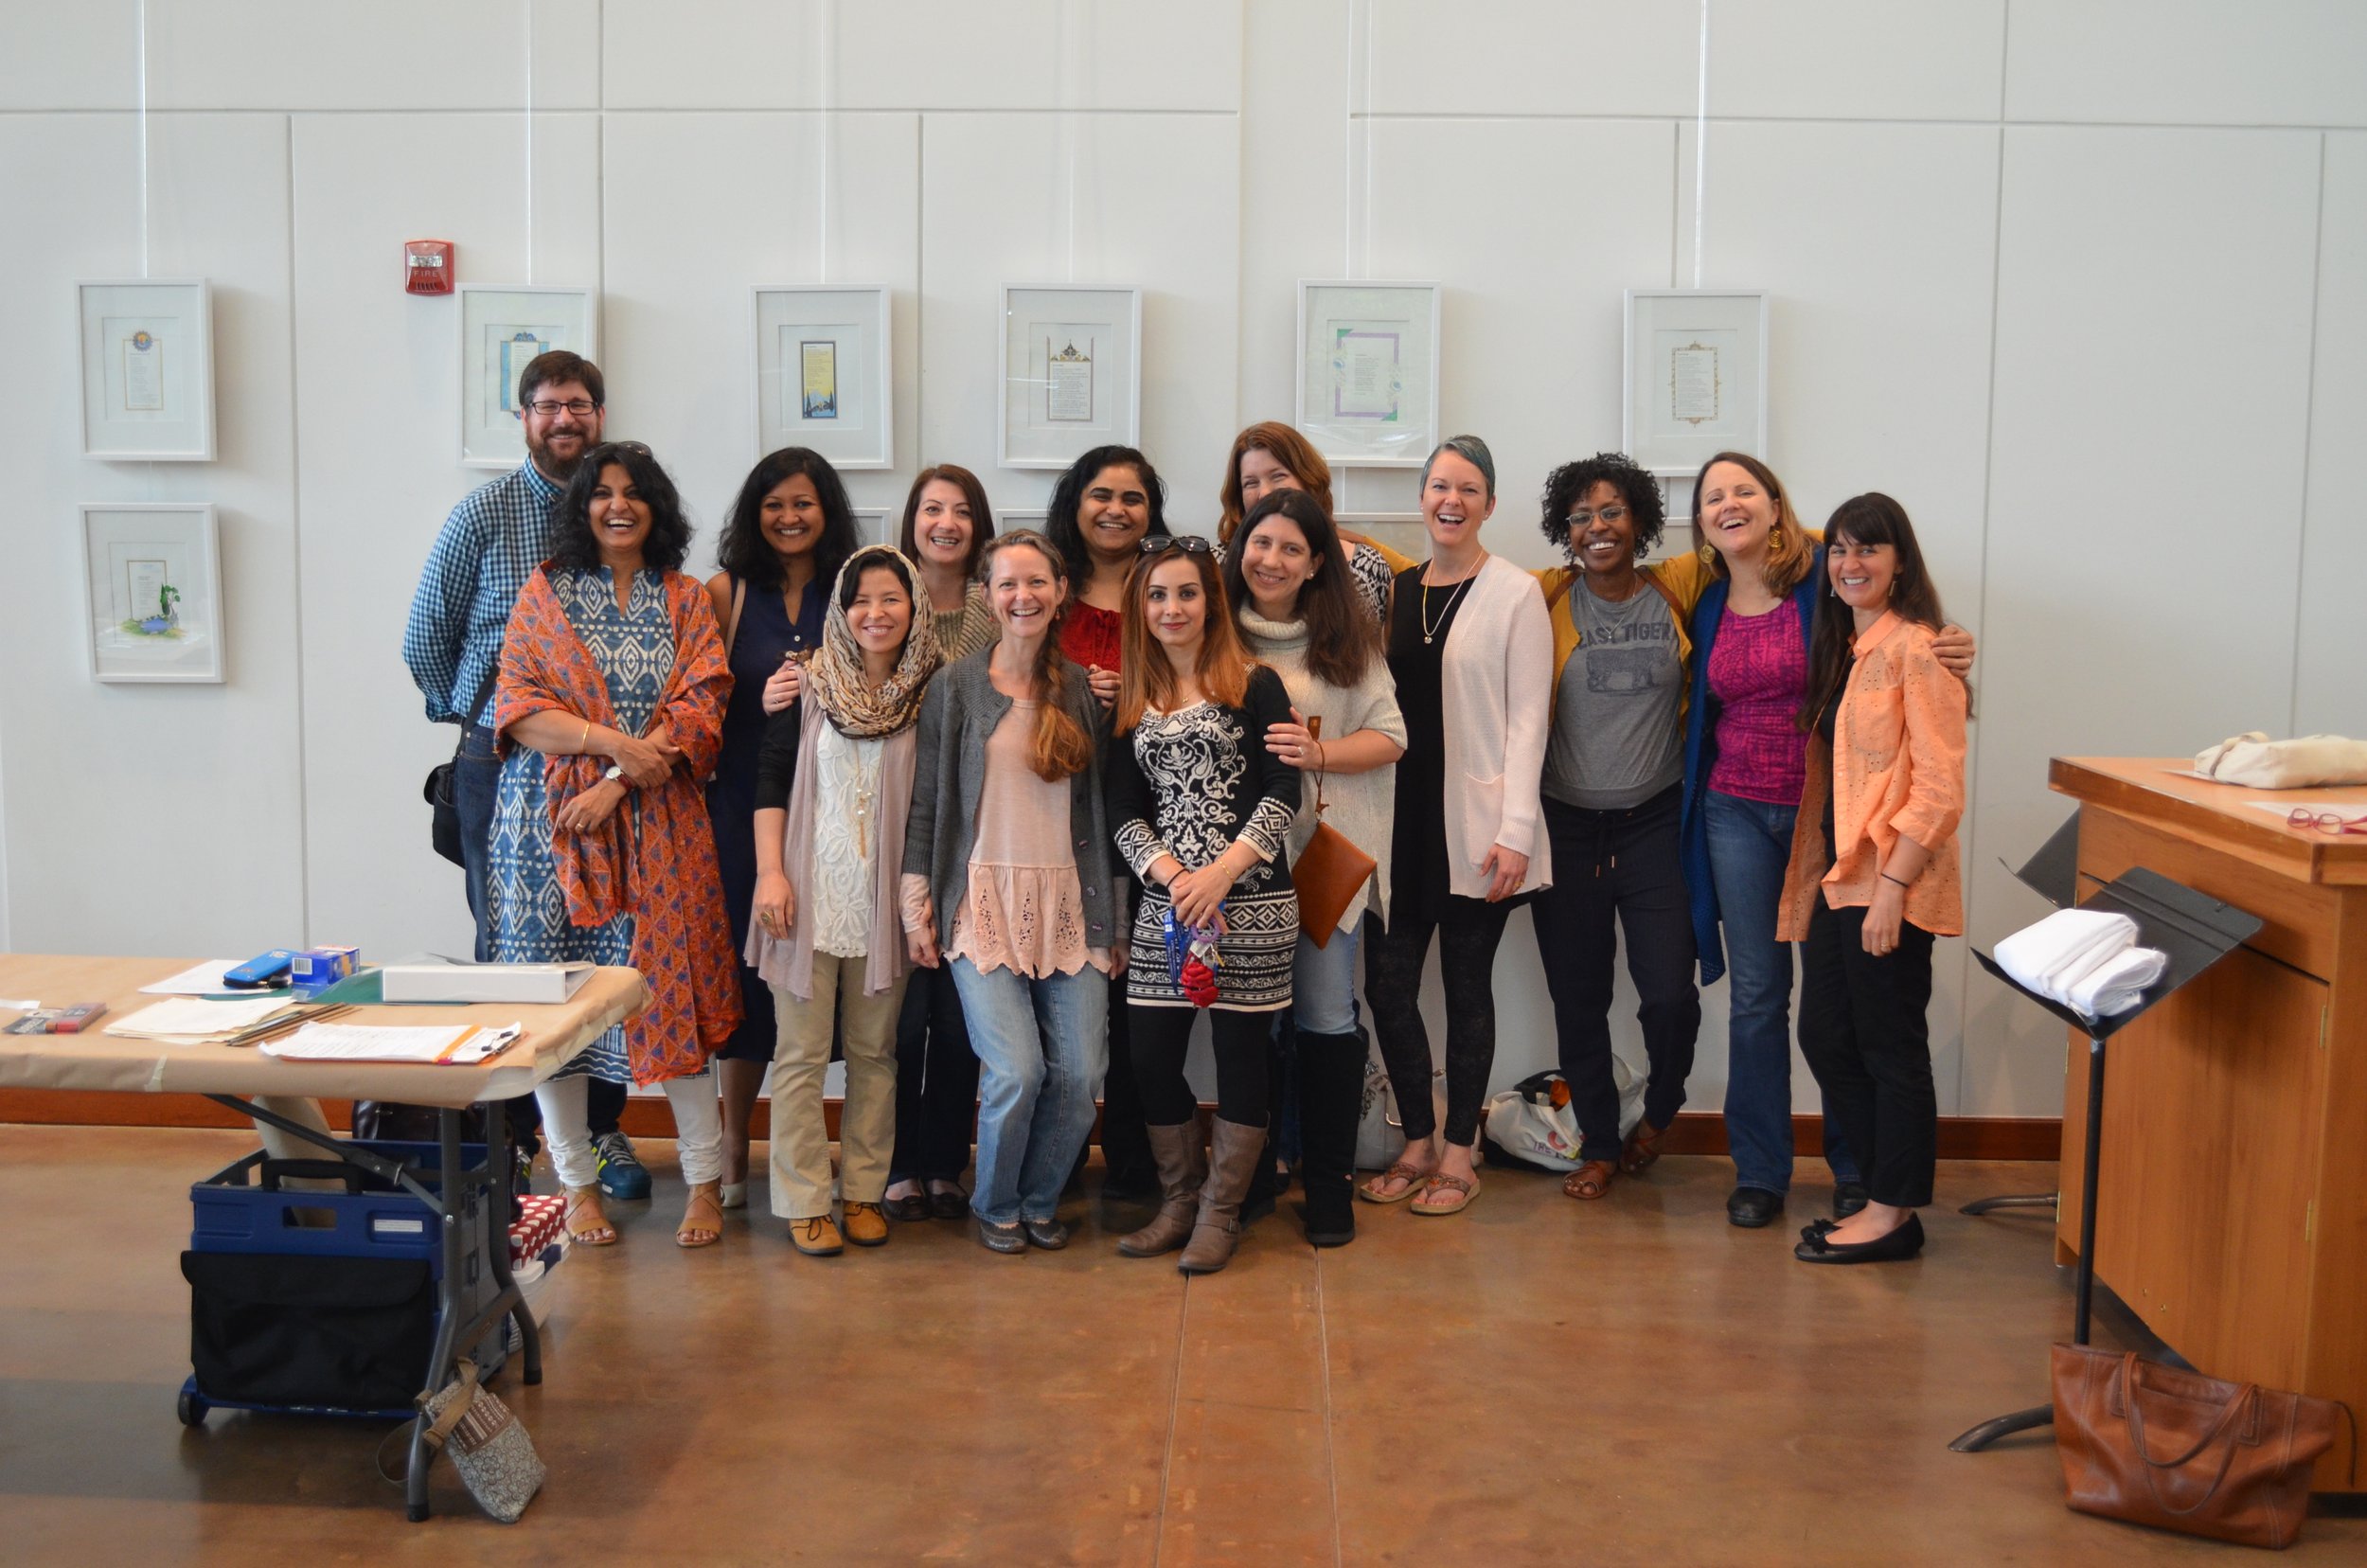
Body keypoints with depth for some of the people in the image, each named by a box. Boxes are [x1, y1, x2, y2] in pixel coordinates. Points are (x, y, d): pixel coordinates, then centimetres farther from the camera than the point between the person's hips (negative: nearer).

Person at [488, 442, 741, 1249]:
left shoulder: (685, 600, 9)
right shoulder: (545, 592, 7)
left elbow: (700, 707, -2)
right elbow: (517, 707, -3)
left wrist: (616, 785, -13)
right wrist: (615, 741, -16)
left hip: (658, 826, 0)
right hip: (550, 822, 0)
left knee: (670, 989, -2)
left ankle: (706, 1181, 8)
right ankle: (577, 1181, 14)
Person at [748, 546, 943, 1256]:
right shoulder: (809, 684, 0)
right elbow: (771, 778, 1)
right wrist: (770, 872, -8)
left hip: (886, 897, 1)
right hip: (809, 890, -1)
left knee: (875, 1051, 8)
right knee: (801, 1053, 2)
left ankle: (864, 1191, 19)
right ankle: (804, 1202, 9)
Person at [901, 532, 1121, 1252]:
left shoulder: (1084, 688, 9)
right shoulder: (956, 686, 2)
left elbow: (1102, 804, 12)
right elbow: (926, 801, 3)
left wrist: (1112, 917, 10)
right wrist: (917, 906, -2)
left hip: (1069, 904, 3)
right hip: (984, 900, -3)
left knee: (1080, 1072, -4)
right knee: (1016, 1071, -13)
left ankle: (1040, 1200, 22)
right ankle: (996, 1206, 14)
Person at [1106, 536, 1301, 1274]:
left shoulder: (1254, 685, 1)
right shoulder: (1131, 701, 12)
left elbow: (1283, 792, -5)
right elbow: (1123, 811, 6)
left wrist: (1223, 871, -15)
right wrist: (1170, 874, -10)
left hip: (1251, 900, -3)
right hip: (1165, 901, 4)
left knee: (1240, 1054, 2)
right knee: (1150, 1058, 3)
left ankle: (1221, 1214, 15)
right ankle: (1179, 1204, 22)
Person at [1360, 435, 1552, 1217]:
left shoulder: (1515, 593, -2)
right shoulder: (1394, 589, 11)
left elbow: (1527, 718, -6)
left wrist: (1516, 829, -13)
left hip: (1475, 822, -4)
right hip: (1402, 818, 4)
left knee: (1467, 983, 4)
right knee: (1387, 979, 2)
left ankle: (1458, 1152, 17)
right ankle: (1418, 1142, 19)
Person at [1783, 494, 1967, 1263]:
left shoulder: (1916, 650, -12)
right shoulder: (1843, 649, 15)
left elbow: (1940, 789, -17)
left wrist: (1891, 887, -20)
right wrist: (1819, 876, 12)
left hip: (1888, 882, -9)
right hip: (1836, 875, 9)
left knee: (1890, 1049, 1)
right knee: (1825, 1038, 12)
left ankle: (1894, 1214, 13)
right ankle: (1883, 1194, 24)